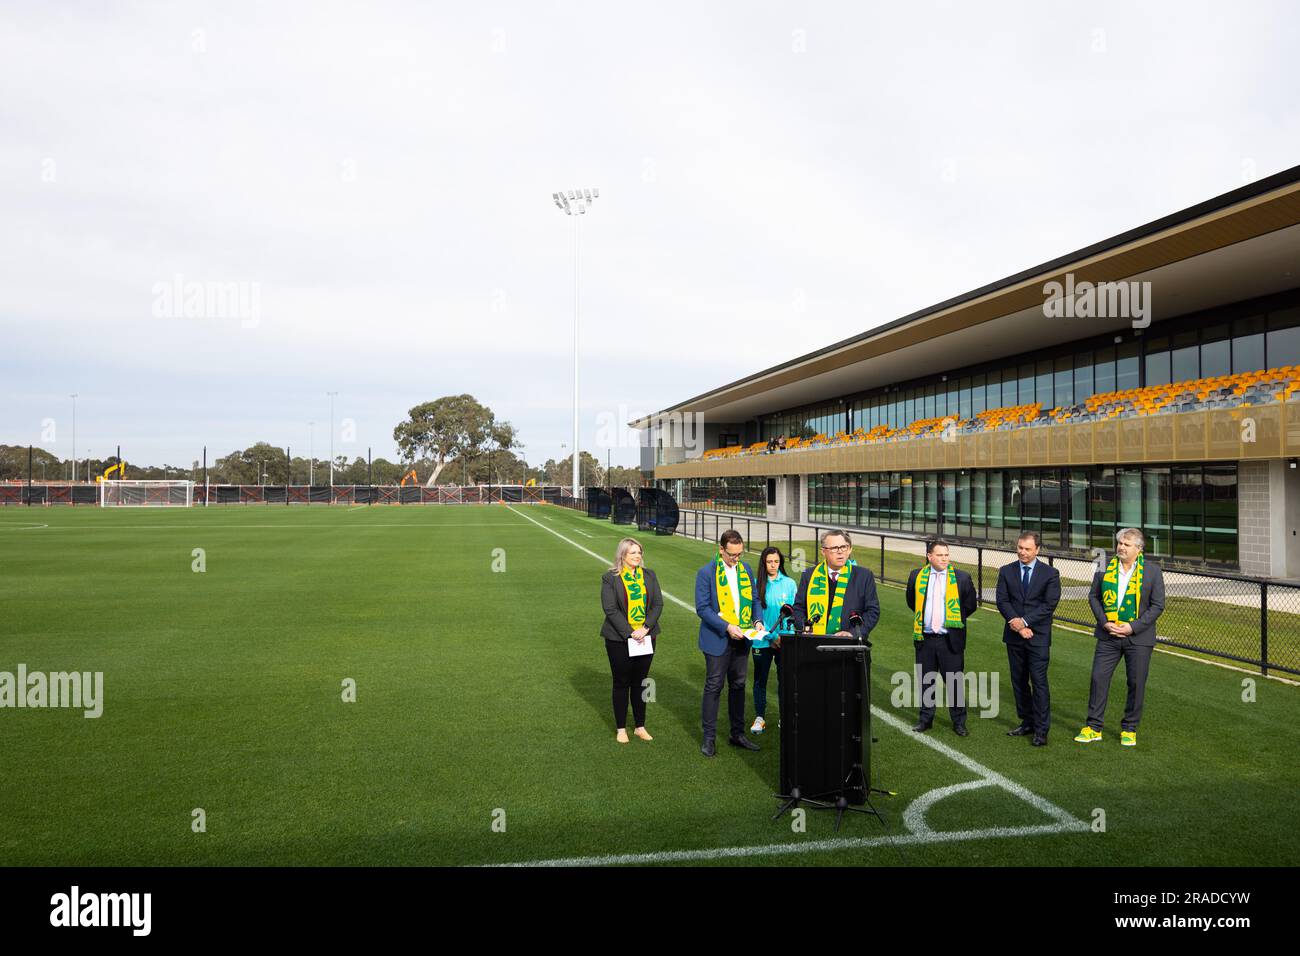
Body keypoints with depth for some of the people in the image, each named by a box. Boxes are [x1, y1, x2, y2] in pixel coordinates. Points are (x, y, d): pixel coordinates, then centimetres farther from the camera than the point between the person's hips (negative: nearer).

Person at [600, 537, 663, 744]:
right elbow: (610, 609, -12)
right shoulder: (610, 578, -6)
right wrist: (630, 633, -18)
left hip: (645, 638, 3)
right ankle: (621, 728, 17)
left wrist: (645, 628, -13)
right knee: (621, 683, 6)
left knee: (640, 682, 11)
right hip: (619, 639, -3)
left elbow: (658, 603, 1)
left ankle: (640, 726, 22)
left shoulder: (649, 575, 6)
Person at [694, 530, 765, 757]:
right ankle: (709, 738, 11)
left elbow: (752, 599, 14)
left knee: (738, 686, 14)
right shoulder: (706, 573, -11)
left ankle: (737, 734, 25)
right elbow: (702, 608, -14)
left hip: (741, 638, 5)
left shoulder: (746, 570, 6)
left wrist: (757, 621, -4)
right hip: (718, 640, -5)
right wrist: (727, 627, -22)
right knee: (713, 688, 2)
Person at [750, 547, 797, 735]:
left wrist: (783, 635, -9)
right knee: (760, 679, 6)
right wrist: (771, 636, -8)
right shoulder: (756, 584, -1)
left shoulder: (789, 584, 2)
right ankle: (760, 717, 18)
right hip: (762, 640, 0)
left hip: (785, 640, 0)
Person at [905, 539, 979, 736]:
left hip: (950, 640, -2)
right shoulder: (916, 576, 3)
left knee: (955, 682, 3)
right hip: (924, 638, 2)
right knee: (926, 681, 10)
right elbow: (911, 602, 18)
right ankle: (925, 718, 22)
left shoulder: (961, 578, -2)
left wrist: (955, 619, 8)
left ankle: (959, 722, 14)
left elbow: (971, 604, 8)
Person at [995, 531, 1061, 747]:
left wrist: (1025, 621, -15)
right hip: (1014, 636, 4)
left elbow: (1049, 604, -8)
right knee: (1019, 681, 10)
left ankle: (1041, 730, -1)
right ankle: (1027, 723, 22)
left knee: (1039, 682, -6)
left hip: (1038, 637, -4)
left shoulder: (1050, 573, -2)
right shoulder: (1006, 571, 6)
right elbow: (1002, 601, -1)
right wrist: (1017, 624, -13)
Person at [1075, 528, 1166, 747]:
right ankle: (1094, 727, 9)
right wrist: (1104, 622, -8)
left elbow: (1157, 605, -5)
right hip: (1108, 635, 2)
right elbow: (1093, 596, 7)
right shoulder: (1105, 567, 2)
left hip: (1138, 637, -2)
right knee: (1098, 678, 0)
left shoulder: (1152, 570, -5)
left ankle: (1129, 729, 22)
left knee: (1136, 683, 6)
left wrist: (1133, 627, -14)